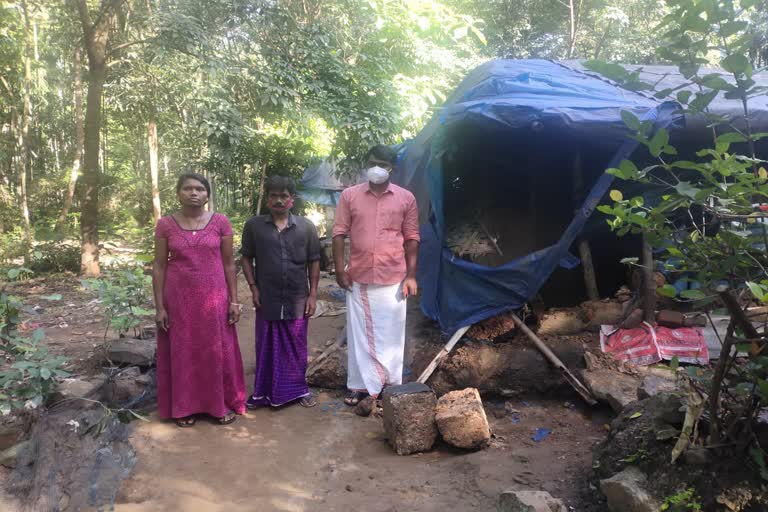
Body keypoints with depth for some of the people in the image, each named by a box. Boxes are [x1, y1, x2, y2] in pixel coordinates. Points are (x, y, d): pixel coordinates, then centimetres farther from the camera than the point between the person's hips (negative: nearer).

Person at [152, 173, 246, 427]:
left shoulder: (220, 222, -2)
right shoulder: (166, 224, -2)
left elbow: (229, 263, 1)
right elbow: (159, 267, 0)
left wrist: (234, 301, -2)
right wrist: (159, 306, -4)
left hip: (214, 298, 0)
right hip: (179, 300, 0)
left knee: (217, 351, 9)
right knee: (182, 353, 10)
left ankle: (221, 403, 24)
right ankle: (184, 407, 25)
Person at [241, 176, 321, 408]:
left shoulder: (306, 227, 0)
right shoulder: (254, 225, -1)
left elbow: (314, 262, 3)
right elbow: (246, 258, 6)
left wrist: (313, 294, 0)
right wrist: (254, 288, -3)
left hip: (298, 299, 0)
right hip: (267, 299, 0)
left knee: (297, 346, 11)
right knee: (266, 346, 10)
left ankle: (299, 389, 26)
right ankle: (263, 392, 23)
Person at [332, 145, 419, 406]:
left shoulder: (406, 198, 2)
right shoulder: (350, 195, 1)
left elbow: (412, 238, 4)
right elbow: (339, 233, 2)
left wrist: (411, 275, 0)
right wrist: (340, 270, -5)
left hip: (393, 280, 0)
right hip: (359, 279, 1)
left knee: (391, 335, 8)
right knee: (360, 335, 8)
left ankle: (391, 386, 22)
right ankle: (361, 386, 21)